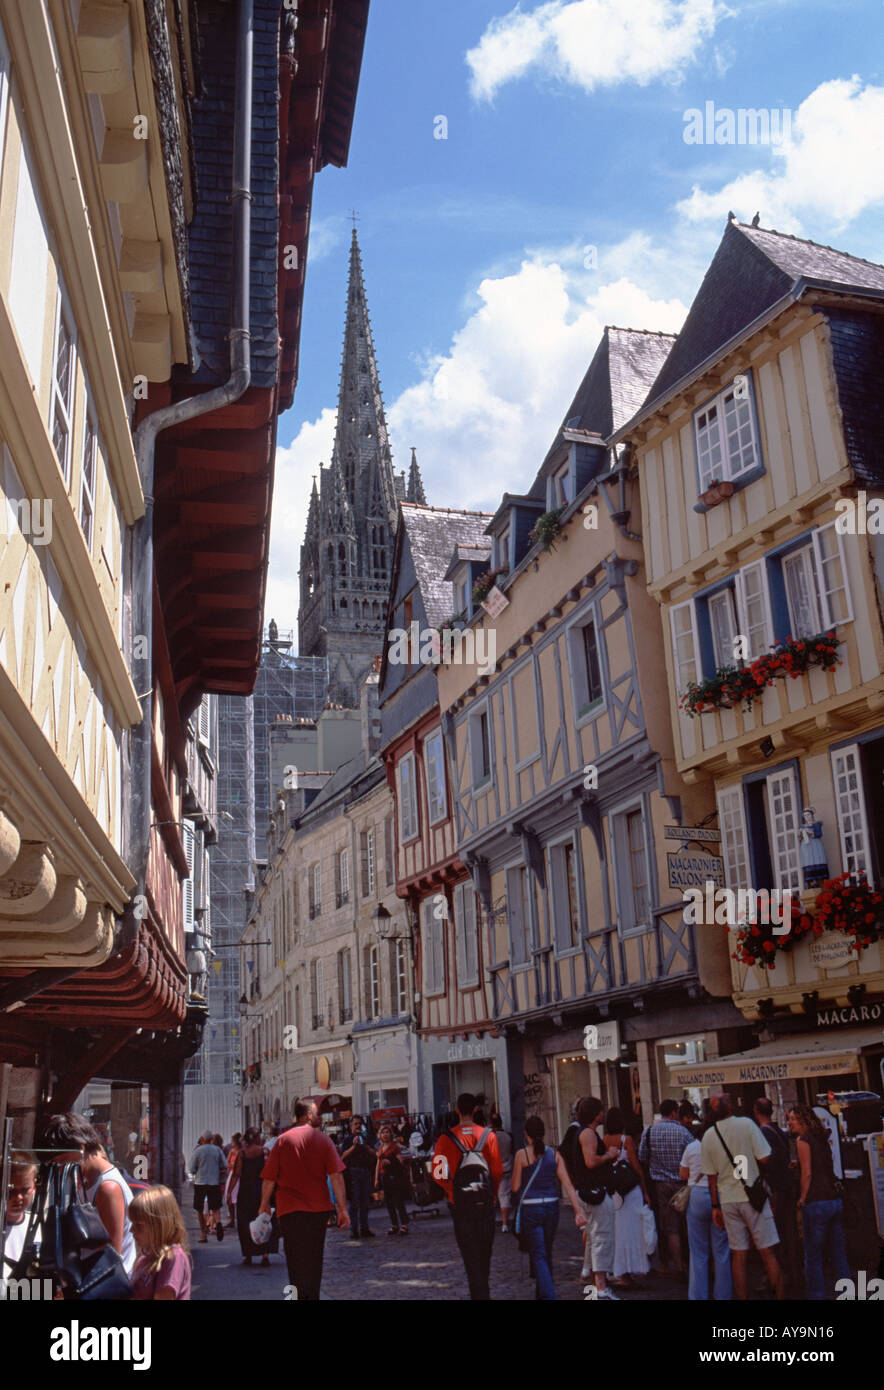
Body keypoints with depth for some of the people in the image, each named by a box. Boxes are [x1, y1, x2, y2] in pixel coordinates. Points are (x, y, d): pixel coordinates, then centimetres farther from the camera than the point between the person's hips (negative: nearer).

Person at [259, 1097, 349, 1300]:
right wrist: (342, 1208, -4)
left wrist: (265, 1204, 16)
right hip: (318, 1208, 0)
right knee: (314, 1259, 14)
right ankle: (312, 1296, 18)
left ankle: (300, 1296, 0)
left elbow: (269, 1178, 2)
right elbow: (336, 1176, -7)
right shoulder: (322, 1139, -2)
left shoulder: (283, 1140, 1)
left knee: (295, 1260, 6)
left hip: (289, 1209, 0)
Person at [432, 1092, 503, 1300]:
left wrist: (452, 1193, 3)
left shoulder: (447, 1138, -7)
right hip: (486, 1203, 2)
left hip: (460, 1204, -2)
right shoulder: (488, 1135, -3)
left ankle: (480, 1294, -4)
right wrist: (491, 1194, 11)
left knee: (469, 1253, 3)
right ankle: (483, 1290, 31)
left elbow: (438, 1174, -11)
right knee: (484, 1252, 18)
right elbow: (498, 1170, -3)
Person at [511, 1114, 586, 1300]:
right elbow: (568, 1185, -4)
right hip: (552, 1207, 4)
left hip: (530, 1209, -4)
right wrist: (578, 1211, -6)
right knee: (547, 1253, 21)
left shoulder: (522, 1154, -8)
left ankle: (548, 1294, -13)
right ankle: (542, 1292, 34)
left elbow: (515, 1188, -6)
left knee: (539, 1256, 0)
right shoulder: (554, 1155, 2)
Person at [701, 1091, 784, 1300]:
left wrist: (715, 1206, 12)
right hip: (753, 1196, -3)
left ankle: (743, 1297, 9)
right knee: (767, 1252, 3)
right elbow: (764, 1158, -12)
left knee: (738, 1255, 7)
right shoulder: (746, 1124, -9)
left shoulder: (708, 1136, 2)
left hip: (728, 1200, 3)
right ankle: (780, 1295, 3)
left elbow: (711, 1175, 6)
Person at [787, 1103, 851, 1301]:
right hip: (836, 1201, 8)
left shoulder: (803, 1140, -6)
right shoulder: (821, 1139, 16)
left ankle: (816, 1296, 0)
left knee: (813, 1257, 0)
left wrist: (803, 1199, -5)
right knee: (839, 1256, 10)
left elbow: (807, 1173, -11)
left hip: (816, 1203, -7)